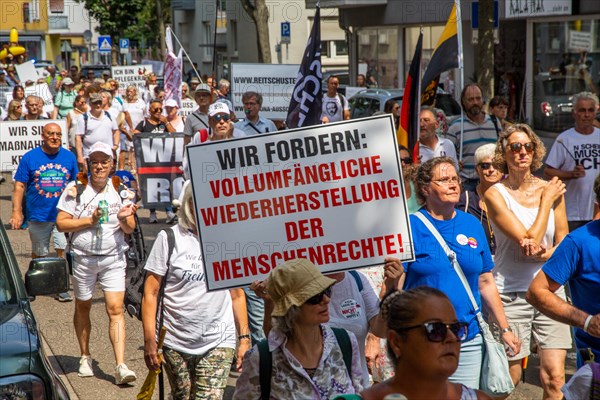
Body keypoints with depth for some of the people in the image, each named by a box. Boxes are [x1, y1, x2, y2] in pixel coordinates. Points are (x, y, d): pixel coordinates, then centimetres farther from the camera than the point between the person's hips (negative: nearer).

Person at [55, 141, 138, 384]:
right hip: (83, 257, 0)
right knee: (82, 308, 12)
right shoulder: (75, 189, -1)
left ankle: (120, 366, -13)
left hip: (114, 258, 1)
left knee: (115, 309, -8)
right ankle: (85, 357, 31)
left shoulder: (120, 190, 6)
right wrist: (89, 221, -16)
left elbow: (130, 230, 8)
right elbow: (61, 223, -5)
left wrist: (124, 218, -14)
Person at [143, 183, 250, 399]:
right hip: (175, 343, 0)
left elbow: (237, 295, 13)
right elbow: (150, 292, -3)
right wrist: (149, 340, -9)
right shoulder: (169, 238, -3)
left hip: (218, 343, 1)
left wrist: (244, 337, 9)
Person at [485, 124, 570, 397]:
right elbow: (529, 240, -14)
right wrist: (546, 200, -6)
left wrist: (546, 253, -12)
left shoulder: (551, 189, 7)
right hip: (511, 294, -3)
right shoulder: (495, 195, -5)